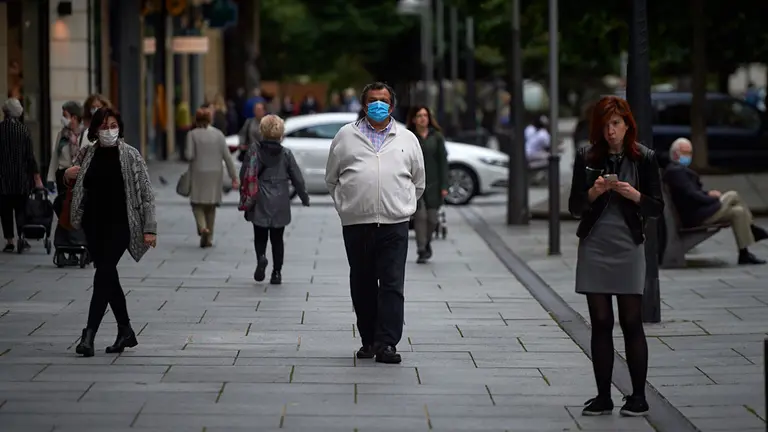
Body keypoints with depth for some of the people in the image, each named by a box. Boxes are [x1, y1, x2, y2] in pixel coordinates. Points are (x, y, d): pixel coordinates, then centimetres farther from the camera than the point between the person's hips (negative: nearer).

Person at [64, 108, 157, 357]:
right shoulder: (87, 154, 6)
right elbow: (77, 187, 22)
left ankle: (89, 334, -15)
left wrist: (149, 227, -10)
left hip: (120, 224, -5)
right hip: (94, 224, 5)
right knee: (108, 277, 10)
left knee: (103, 276, -13)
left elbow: (146, 192, -5)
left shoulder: (130, 156, -5)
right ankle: (125, 331, 24)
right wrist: (67, 176, -2)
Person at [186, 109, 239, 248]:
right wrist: (234, 177, -2)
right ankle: (208, 238, 12)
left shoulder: (192, 134, -6)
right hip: (215, 173, 2)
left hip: (198, 173, -2)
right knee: (210, 205, 13)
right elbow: (227, 157, -4)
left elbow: (189, 155, -13)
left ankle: (202, 227, -17)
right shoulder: (218, 134, 1)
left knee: (197, 203, 10)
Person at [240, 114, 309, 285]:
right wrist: (305, 198, 15)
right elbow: (297, 178, 1)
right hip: (280, 204, 1)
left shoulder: (255, 150, -7)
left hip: (260, 202, -1)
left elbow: (244, 175, -5)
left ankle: (261, 257, -19)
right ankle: (277, 272, 8)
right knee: (277, 239, 10)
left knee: (260, 236, 10)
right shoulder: (286, 154, -4)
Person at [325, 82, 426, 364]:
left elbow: (418, 182, 21)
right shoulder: (345, 136, 10)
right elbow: (332, 179, 17)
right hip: (356, 224, 1)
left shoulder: (407, 139, 13)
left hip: (394, 224, -1)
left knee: (392, 285, -8)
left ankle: (387, 344, -10)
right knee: (362, 285, 5)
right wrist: (345, 206, 10)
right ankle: (368, 341, 15)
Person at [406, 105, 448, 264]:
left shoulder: (436, 137, 4)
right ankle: (422, 250, -4)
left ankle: (426, 243, 30)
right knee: (420, 215, -10)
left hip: (433, 183, 1)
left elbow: (443, 161, 3)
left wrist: (444, 185, -3)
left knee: (432, 218, 3)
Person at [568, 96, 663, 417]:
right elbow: (574, 207, 3)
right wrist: (593, 193, -16)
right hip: (594, 249, 2)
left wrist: (635, 195, -19)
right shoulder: (586, 158, 2)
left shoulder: (644, 158, -2)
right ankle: (603, 397, 9)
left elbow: (657, 208, 0)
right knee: (600, 324, 4)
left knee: (631, 323, -1)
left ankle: (638, 397, 6)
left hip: (628, 249, -2)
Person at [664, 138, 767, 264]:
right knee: (733, 195, -12)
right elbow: (691, 195, -23)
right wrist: (715, 199, -13)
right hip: (694, 217, -11)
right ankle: (752, 229, 3)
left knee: (738, 211, 6)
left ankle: (744, 254, 7)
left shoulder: (677, 169, 16)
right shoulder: (676, 171, -17)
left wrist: (708, 193, 1)